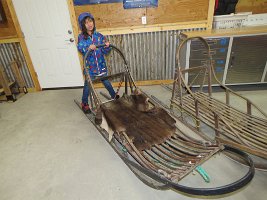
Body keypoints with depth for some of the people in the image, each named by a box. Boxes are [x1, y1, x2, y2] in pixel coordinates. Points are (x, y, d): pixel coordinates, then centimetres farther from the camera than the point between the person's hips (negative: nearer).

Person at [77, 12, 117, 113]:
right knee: (88, 85, 9)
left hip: (101, 65, 2)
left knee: (106, 82, 15)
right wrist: (88, 47, -44)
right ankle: (84, 103, 29)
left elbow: (105, 51, -1)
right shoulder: (81, 37, -6)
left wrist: (107, 46, -23)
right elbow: (80, 47, -24)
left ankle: (115, 97, 37)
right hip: (89, 66, -1)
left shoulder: (99, 36, -1)